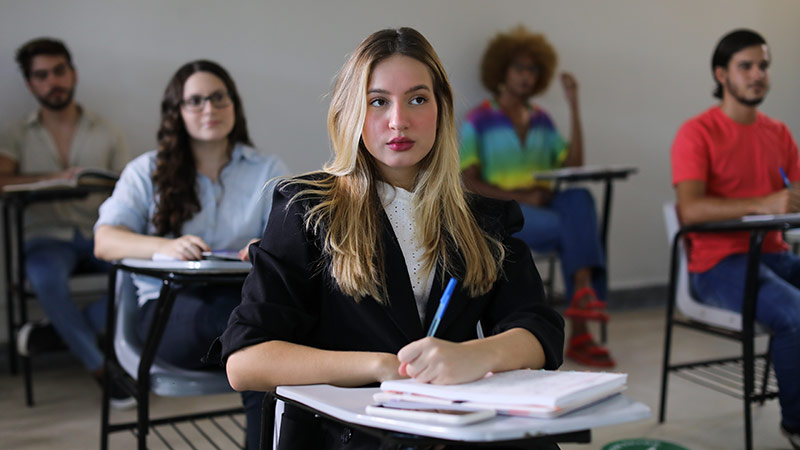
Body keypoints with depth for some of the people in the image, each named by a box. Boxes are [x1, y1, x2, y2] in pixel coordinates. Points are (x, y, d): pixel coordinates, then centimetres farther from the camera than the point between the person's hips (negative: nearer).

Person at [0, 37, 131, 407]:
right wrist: (55, 178, -16)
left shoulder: (107, 134, 11)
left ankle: (53, 332, -18)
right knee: (46, 276, -37)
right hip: (47, 235, -1)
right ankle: (102, 369, -19)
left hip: (100, 236, 2)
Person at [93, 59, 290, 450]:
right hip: (169, 305, -2)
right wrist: (167, 247, -23)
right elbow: (104, 243, -1)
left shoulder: (268, 170, 18)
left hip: (246, 298, 2)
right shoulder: (147, 171, 13)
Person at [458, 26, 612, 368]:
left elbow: (573, 164, 5)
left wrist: (573, 105, 3)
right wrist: (520, 196, -17)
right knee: (571, 227, -32)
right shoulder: (479, 120, 2)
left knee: (579, 198, -32)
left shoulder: (540, 119, 17)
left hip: (543, 204, 4)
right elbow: (469, 182, -5)